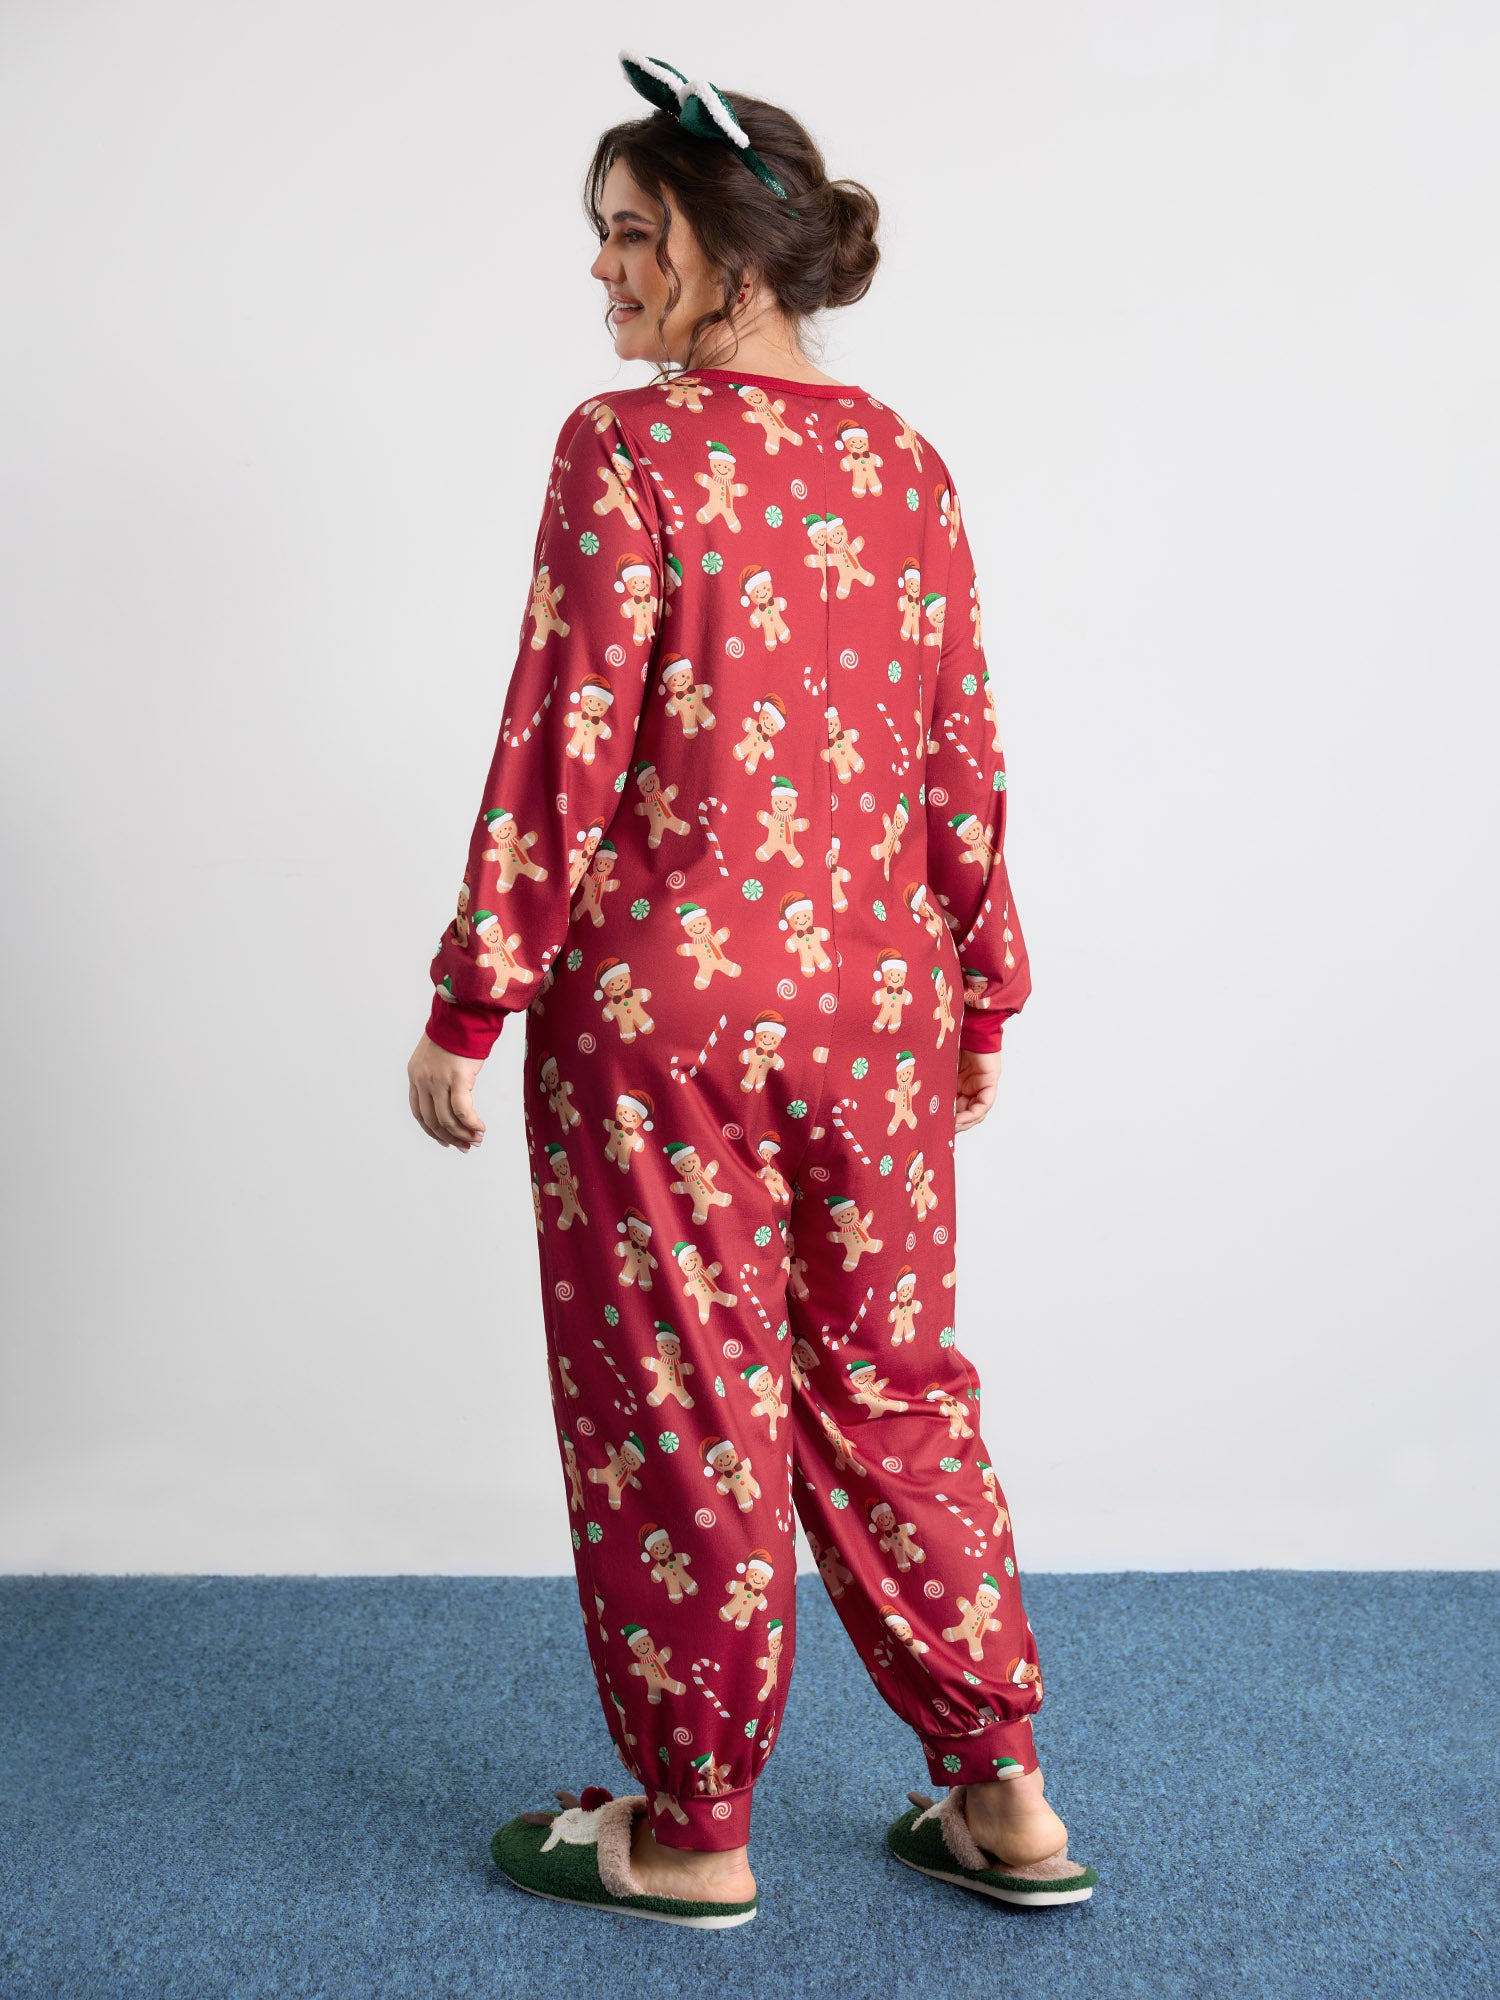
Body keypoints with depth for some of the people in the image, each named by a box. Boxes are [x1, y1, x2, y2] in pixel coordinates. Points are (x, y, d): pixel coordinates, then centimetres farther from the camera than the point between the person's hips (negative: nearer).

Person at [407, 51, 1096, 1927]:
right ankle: (1004, 1797, 27)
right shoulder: (902, 459, 7)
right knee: (890, 1379, 17)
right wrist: (981, 995, 16)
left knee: (683, 1404, 7)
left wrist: (467, 1006, -7)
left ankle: (691, 1832, 24)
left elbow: (563, 755, -15)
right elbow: (961, 759, 9)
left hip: (663, 999, -6)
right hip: (876, 998, 6)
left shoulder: (625, 449, -11)